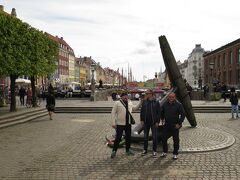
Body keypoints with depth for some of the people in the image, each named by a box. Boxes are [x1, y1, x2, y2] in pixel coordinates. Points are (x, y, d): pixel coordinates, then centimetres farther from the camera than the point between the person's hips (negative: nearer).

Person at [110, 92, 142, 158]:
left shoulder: (130, 102, 9)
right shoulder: (117, 103, -7)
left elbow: (134, 108, 26)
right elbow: (113, 113, -8)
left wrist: (140, 102, 17)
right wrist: (113, 123, -13)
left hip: (128, 123, 6)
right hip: (120, 123, -6)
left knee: (128, 137, 13)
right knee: (118, 138, -6)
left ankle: (128, 150, 29)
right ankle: (114, 151, 7)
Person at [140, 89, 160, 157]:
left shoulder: (156, 103, -5)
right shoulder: (144, 102, 4)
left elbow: (158, 113, -5)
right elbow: (142, 111, 7)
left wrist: (157, 121, -10)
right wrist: (142, 120, 0)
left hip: (153, 122, -3)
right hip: (146, 122, 3)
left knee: (154, 137, 4)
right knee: (145, 137, 11)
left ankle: (154, 151, 14)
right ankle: (145, 149, 23)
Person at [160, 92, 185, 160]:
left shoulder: (178, 105, -7)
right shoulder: (165, 104, 4)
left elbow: (183, 114, -7)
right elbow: (161, 112, 23)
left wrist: (179, 123, -11)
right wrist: (162, 119, 15)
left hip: (175, 126, -3)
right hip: (166, 125, 3)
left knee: (176, 140, 4)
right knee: (164, 139, 7)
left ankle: (175, 154, 16)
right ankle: (164, 152, 24)